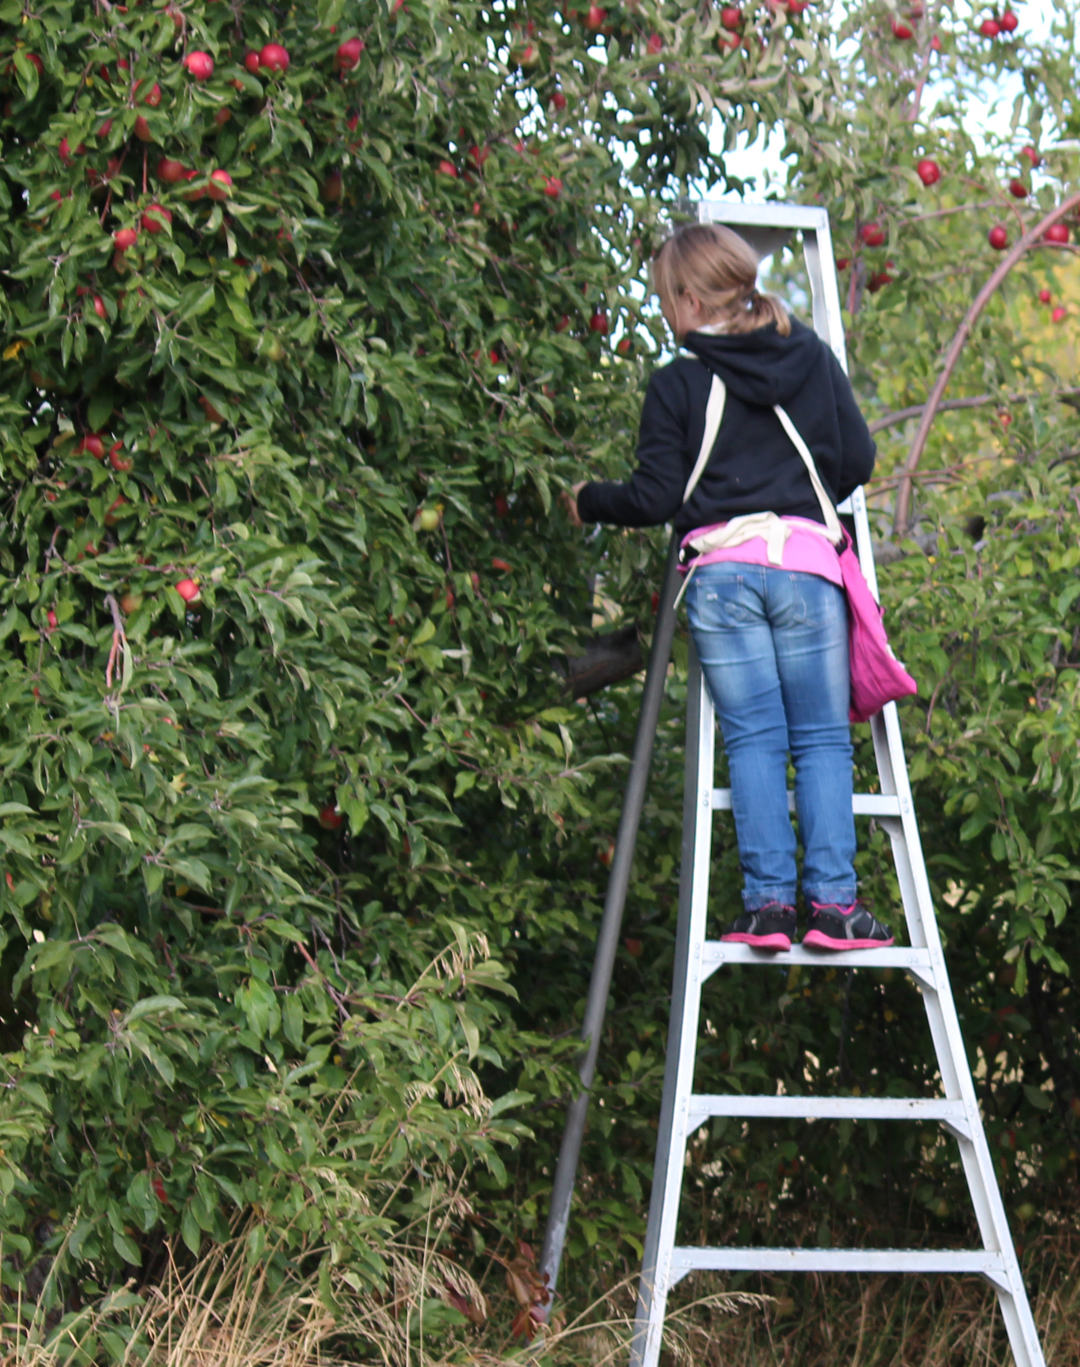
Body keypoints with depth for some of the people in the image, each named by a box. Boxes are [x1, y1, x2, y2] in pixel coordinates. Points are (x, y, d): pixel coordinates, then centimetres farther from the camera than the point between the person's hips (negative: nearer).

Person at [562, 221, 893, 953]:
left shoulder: (677, 384, 1)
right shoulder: (813, 356, 10)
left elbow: (655, 499, 1)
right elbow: (859, 460, 11)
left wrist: (587, 502, 18)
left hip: (720, 569, -1)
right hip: (807, 562, 2)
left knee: (754, 739, 2)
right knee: (822, 737, 4)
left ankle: (769, 902, -4)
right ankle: (833, 901, -3)